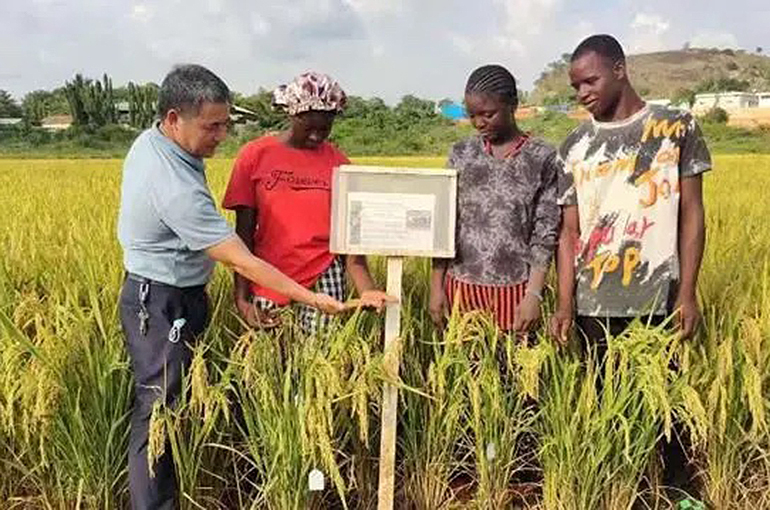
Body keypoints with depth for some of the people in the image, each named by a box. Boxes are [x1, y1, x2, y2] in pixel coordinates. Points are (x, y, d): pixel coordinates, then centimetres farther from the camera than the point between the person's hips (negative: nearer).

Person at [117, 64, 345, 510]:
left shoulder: (148, 141, 0)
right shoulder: (178, 189, -30)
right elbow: (242, 261, -29)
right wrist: (312, 299, -26)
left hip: (165, 294, 9)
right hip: (163, 308, -9)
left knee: (175, 399, 15)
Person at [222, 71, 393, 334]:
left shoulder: (338, 162, 1)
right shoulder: (255, 155, -2)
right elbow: (244, 231, -2)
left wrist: (366, 290, -17)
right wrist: (241, 297, -8)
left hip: (324, 277, 1)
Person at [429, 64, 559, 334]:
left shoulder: (542, 158, 0)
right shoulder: (461, 154, 8)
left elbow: (546, 233, -3)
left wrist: (533, 294, -10)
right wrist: (436, 287, 2)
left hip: (514, 287, -2)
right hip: (463, 284, 2)